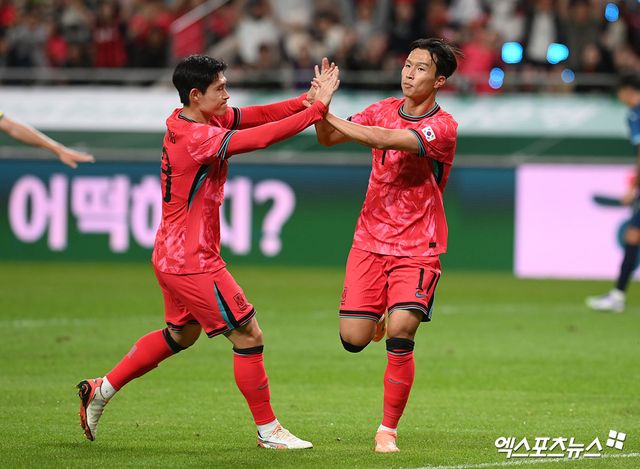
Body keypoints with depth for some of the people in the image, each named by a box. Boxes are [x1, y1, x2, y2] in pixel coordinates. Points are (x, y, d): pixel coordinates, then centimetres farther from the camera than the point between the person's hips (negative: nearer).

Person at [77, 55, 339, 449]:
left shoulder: (191, 121, 5)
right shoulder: (196, 138, -24)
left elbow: (255, 116, -1)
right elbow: (262, 137, -29)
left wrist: (306, 101, -16)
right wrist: (317, 108, -24)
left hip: (173, 256, 10)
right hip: (192, 263, -10)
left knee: (181, 334, 26)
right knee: (249, 335, -3)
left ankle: (101, 390, 31)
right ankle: (268, 430, 6)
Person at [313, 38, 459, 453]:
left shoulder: (442, 126, -13)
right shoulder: (385, 110, 5)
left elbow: (385, 139, -28)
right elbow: (328, 137, 1)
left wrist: (329, 114, -26)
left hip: (418, 248, -4)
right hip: (370, 241, 4)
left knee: (400, 334, -18)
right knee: (354, 339, -3)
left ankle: (388, 430, -4)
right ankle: (380, 315, 35)